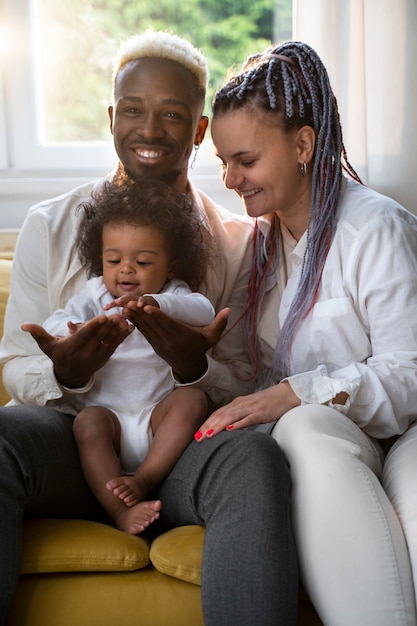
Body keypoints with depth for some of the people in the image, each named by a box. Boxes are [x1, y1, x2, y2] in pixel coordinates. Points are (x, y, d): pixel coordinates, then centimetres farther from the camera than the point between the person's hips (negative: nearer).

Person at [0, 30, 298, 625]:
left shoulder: (237, 240, 10)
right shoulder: (50, 225, 10)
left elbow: (245, 387, 8)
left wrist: (197, 368, -17)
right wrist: (64, 373, -15)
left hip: (184, 451, 0)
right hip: (74, 438, 1)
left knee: (255, 456, -34)